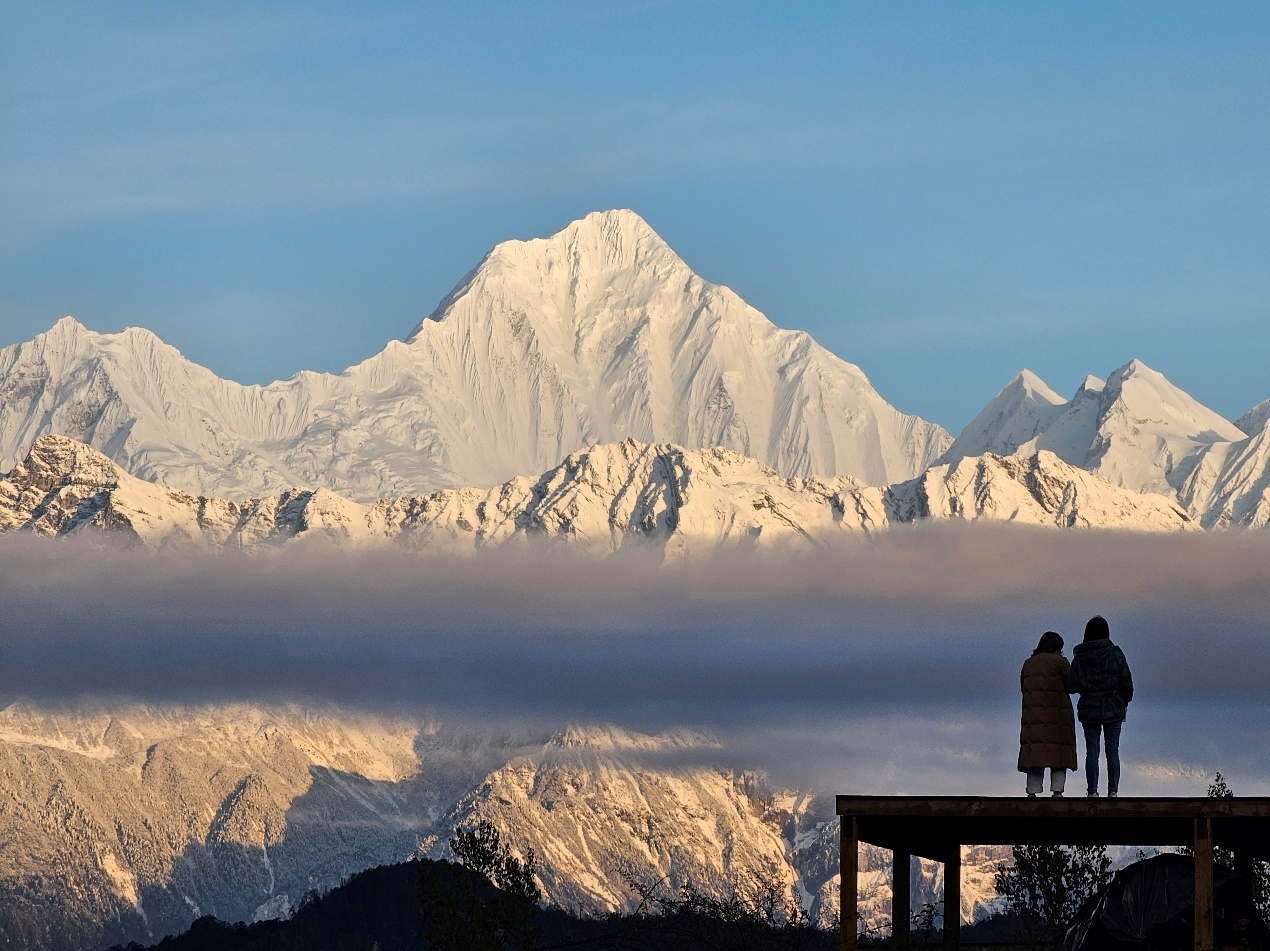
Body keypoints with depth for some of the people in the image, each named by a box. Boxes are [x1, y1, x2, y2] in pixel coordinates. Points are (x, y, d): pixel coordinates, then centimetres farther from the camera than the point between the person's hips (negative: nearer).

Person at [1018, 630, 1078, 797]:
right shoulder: (1059, 662, -3)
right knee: (1059, 755, -2)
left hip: (1032, 714, 4)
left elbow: (1023, 687, 19)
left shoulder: (1028, 664, 14)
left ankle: (1032, 792, -8)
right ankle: (1057, 791, -12)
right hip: (1057, 714, -4)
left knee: (1034, 754, 1)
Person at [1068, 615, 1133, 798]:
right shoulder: (1115, 653, -6)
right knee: (1112, 750, 3)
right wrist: (1125, 701, 11)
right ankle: (1113, 791, -1)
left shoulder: (1079, 657, -2)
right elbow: (1126, 681, -5)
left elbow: (1073, 686, 0)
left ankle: (1093, 791, -1)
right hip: (1113, 708, -1)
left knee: (1091, 751, 3)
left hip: (1089, 709, 1)